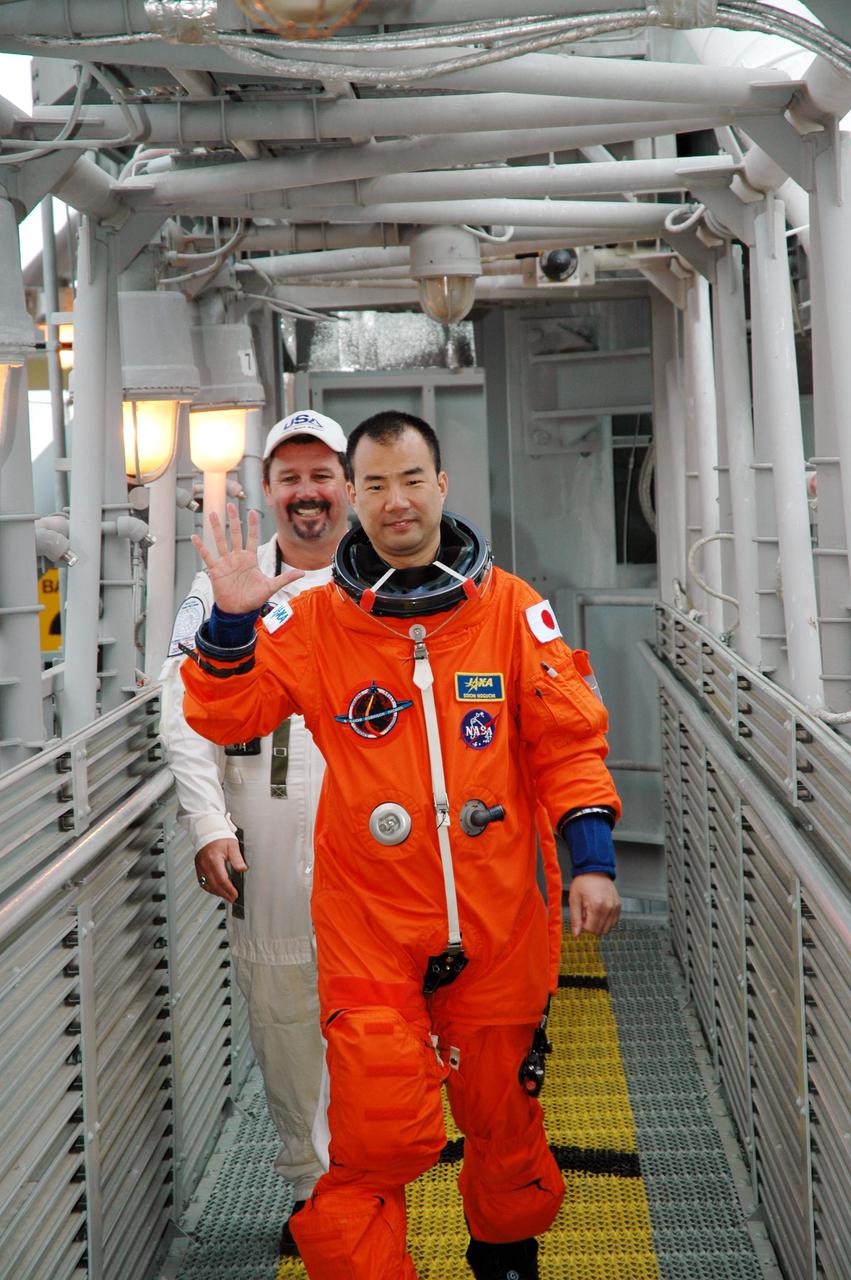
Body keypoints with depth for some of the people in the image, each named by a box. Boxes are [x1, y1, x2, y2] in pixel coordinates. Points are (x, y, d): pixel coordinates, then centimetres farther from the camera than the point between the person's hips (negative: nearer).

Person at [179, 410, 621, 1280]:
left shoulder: (512, 608, 0)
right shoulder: (316, 619, -1)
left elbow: (567, 740, 3)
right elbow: (226, 718, -2)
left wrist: (592, 856, -6)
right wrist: (231, 624, -19)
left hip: (496, 915, 1)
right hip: (368, 921, -1)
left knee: (501, 1110, 16)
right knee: (378, 1134, -8)